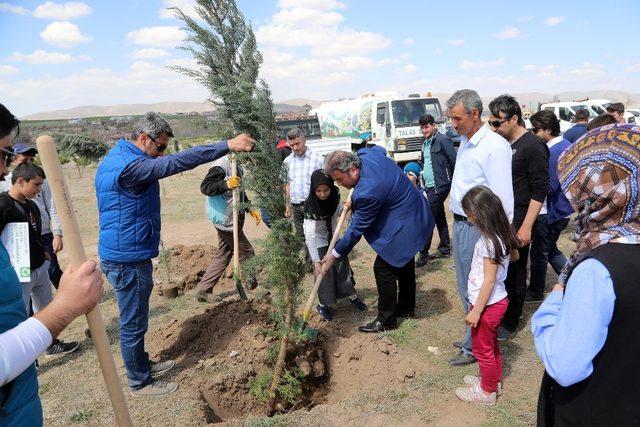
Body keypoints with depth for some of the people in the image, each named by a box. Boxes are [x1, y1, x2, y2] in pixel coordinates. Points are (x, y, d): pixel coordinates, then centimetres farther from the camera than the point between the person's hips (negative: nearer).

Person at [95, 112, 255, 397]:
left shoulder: (113, 159, 12)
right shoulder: (130, 165, -23)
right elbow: (178, 162, -32)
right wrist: (227, 146, -32)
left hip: (122, 254, 11)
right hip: (129, 259, -11)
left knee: (135, 319, 23)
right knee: (133, 323, 5)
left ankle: (142, 365, 41)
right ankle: (140, 383, 21)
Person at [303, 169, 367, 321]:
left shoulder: (334, 197, -13)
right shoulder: (310, 206, -28)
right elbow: (310, 235, -32)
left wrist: (346, 208, -21)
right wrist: (316, 261, -38)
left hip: (334, 239, 5)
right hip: (320, 244, -5)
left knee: (343, 267, 12)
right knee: (324, 273, -1)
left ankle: (352, 296, 32)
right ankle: (322, 304, 21)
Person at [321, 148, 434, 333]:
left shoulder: (367, 192, -34)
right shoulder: (367, 154, -9)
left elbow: (356, 229, -23)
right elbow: (380, 149, 18)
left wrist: (334, 255, -11)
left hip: (403, 225, -11)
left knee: (383, 268, -2)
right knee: (404, 263, 22)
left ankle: (386, 320, 13)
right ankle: (406, 308, 40)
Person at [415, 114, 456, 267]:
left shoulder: (443, 140, -14)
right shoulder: (425, 141, 12)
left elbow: (454, 162, -14)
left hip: (439, 186, -9)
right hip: (429, 186, 9)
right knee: (440, 218, 16)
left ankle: (423, 255, -3)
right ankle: (445, 249, 28)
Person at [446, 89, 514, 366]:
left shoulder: (494, 146, -18)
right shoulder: (465, 142, 10)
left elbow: (502, 198, -20)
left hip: (478, 228, -9)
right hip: (460, 223, 9)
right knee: (464, 286, 20)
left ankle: (474, 347, 20)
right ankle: (473, 337, 37)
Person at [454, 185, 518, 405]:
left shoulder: (488, 242, -27)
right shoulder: (500, 236, 0)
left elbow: (489, 281, -25)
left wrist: (476, 311, -19)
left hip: (487, 304, -9)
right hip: (497, 300, 9)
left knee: (483, 348, 10)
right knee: (491, 344, 25)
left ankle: (487, 391, 28)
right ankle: (494, 380, 44)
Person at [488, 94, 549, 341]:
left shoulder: (532, 146, -11)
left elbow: (540, 191, -13)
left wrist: (526, 227, -17)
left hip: (517, 223, -6)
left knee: (514, 274, 5)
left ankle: (510, 322, 21)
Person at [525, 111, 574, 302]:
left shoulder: (552, 153, -23)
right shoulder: (566, 145, 7)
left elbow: (550, 188, -24)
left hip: (551, 211, -9)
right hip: (563, 208, 9)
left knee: (539, 252, 7)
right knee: (550, 249, 22)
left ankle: (535, 292, 22)